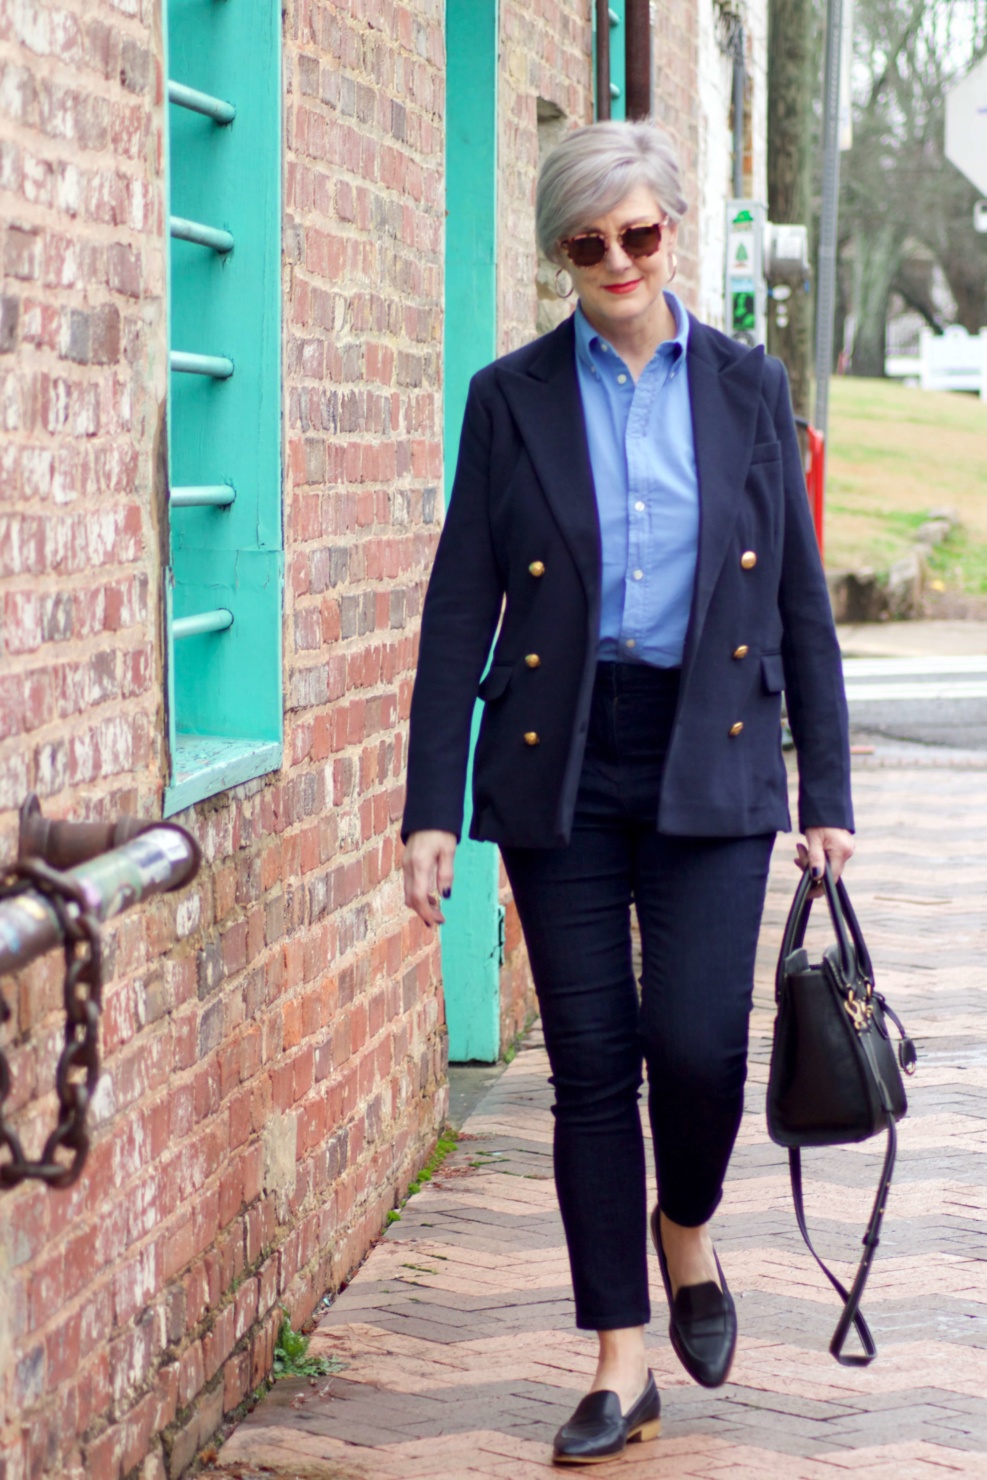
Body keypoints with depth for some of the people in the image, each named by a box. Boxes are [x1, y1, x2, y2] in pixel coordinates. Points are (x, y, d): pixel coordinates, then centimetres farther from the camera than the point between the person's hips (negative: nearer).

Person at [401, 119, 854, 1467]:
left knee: (698, 1040, -12)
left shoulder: (748, 388, 5)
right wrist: (432, 811, -5)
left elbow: (801, 599, 8)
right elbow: (461, 610, 1)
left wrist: (827, 790, 5)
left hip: (712, 762, 0)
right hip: (561, 765, 0)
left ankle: (686, 1229, 22)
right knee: (592, 1063, 2)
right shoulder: (513, 398, 2)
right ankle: (622, 1366, 14)